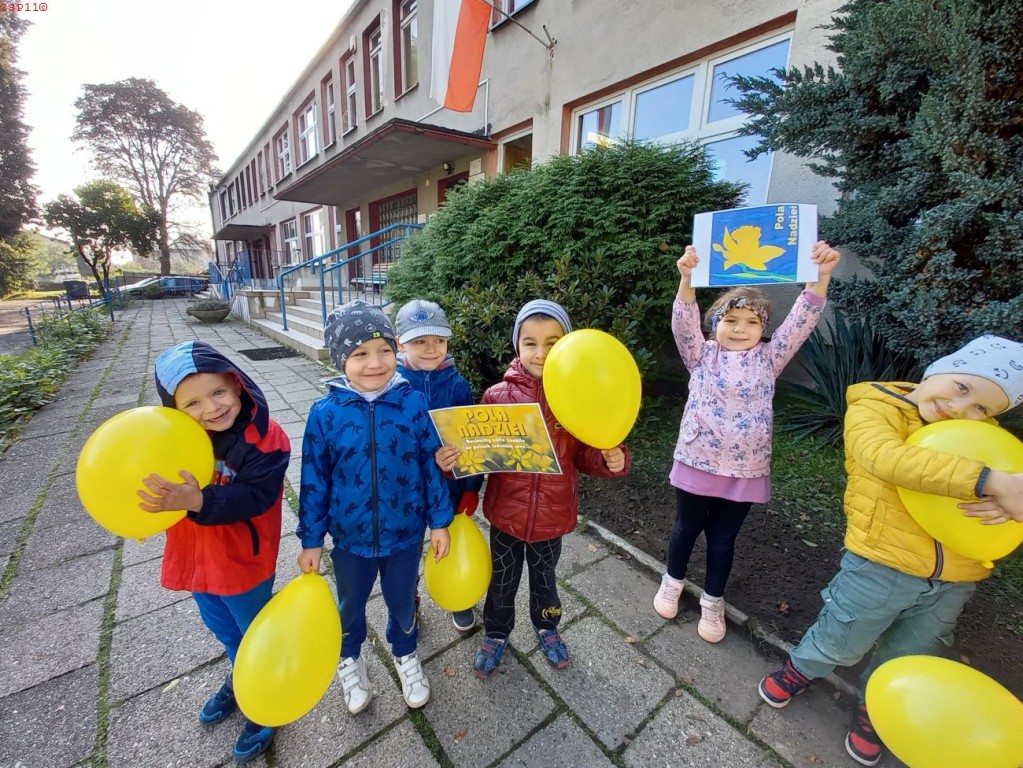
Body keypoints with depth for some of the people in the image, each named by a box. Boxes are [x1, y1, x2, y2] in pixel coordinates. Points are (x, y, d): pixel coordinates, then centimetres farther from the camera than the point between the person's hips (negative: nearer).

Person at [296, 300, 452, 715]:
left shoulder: (412, 403, -17)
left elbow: (431, 466, -8)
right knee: (351, 606, 27)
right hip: (350, 537, 1)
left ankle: (405, 654, 56)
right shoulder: (325, 413, -16)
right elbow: (314, 481, -6)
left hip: (404, 533, 0)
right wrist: (310, 540, 0)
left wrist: (439, 521, -3)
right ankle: (350, 659, 59)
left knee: (402, 603, 24)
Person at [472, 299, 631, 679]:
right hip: (506, 513, 0)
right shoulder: (497, 395, -15)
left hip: (552, 515, 1)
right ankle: (496, 633, 53)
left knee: (544, 578, 27)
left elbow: (585, 455, -5)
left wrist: (612, 460, -24)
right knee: (502, 581, 23)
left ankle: (546, 627, 58)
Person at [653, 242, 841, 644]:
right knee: (687, 527, 17)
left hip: (745, 470, 2)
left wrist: (821, 277, -22)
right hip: (696, 463, -1)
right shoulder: (702, 355, -2)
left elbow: (802, 322, -8)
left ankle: (713, 602, 39)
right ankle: (673, 582, 42)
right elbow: (684, 324, -18)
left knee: (723, 538, 17)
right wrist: (687, 280, -33)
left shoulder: (768, 359, 3)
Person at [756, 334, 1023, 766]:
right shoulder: (873, 408, -12)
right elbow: (885, 457, -31)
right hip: (882, 567, -4)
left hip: (956, 581, 5)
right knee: (838, 645, 15)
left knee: (905, 662, 25)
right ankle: (799, 671, 46)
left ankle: (871, 709, 53)